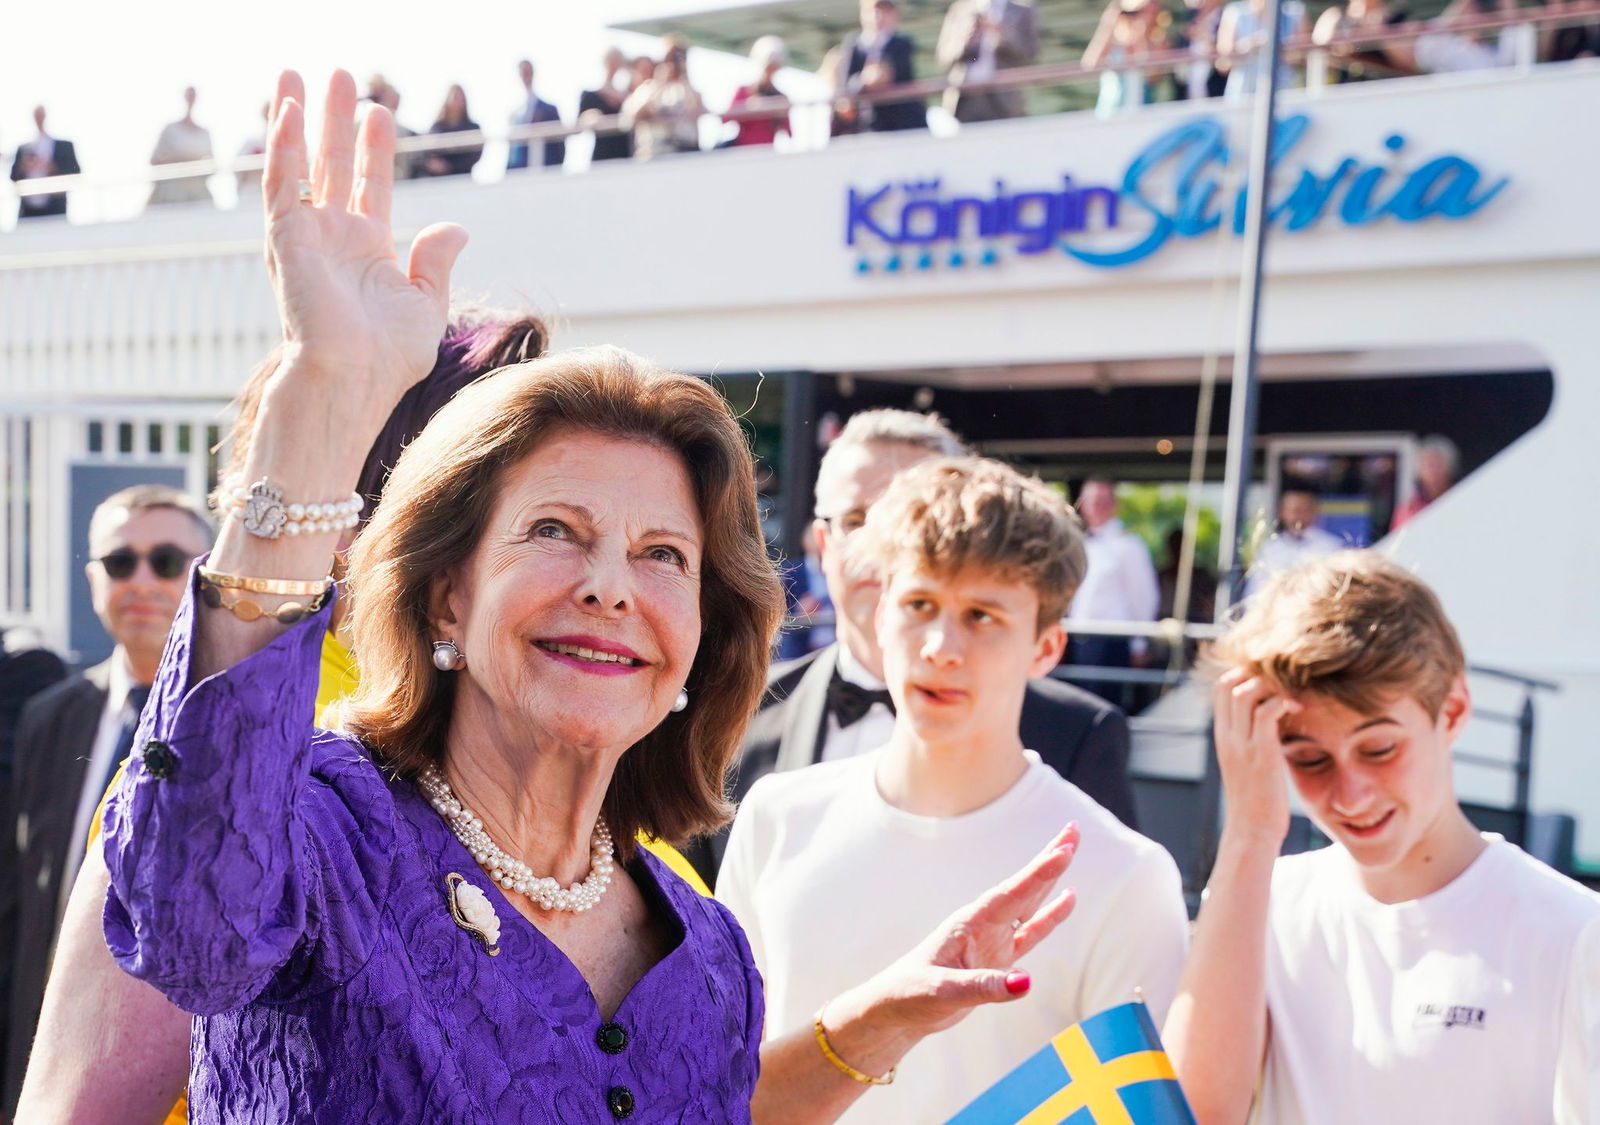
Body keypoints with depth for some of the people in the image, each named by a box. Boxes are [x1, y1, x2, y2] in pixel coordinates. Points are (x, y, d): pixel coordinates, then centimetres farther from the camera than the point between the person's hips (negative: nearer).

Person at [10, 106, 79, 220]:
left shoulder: (64, 146, 7)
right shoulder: (23, 148, 15)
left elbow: (75, 178, 0)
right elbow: (14, 179, 12)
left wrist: (53, 170, -15)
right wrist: (22, 168, -9)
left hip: (55, 212, -2)